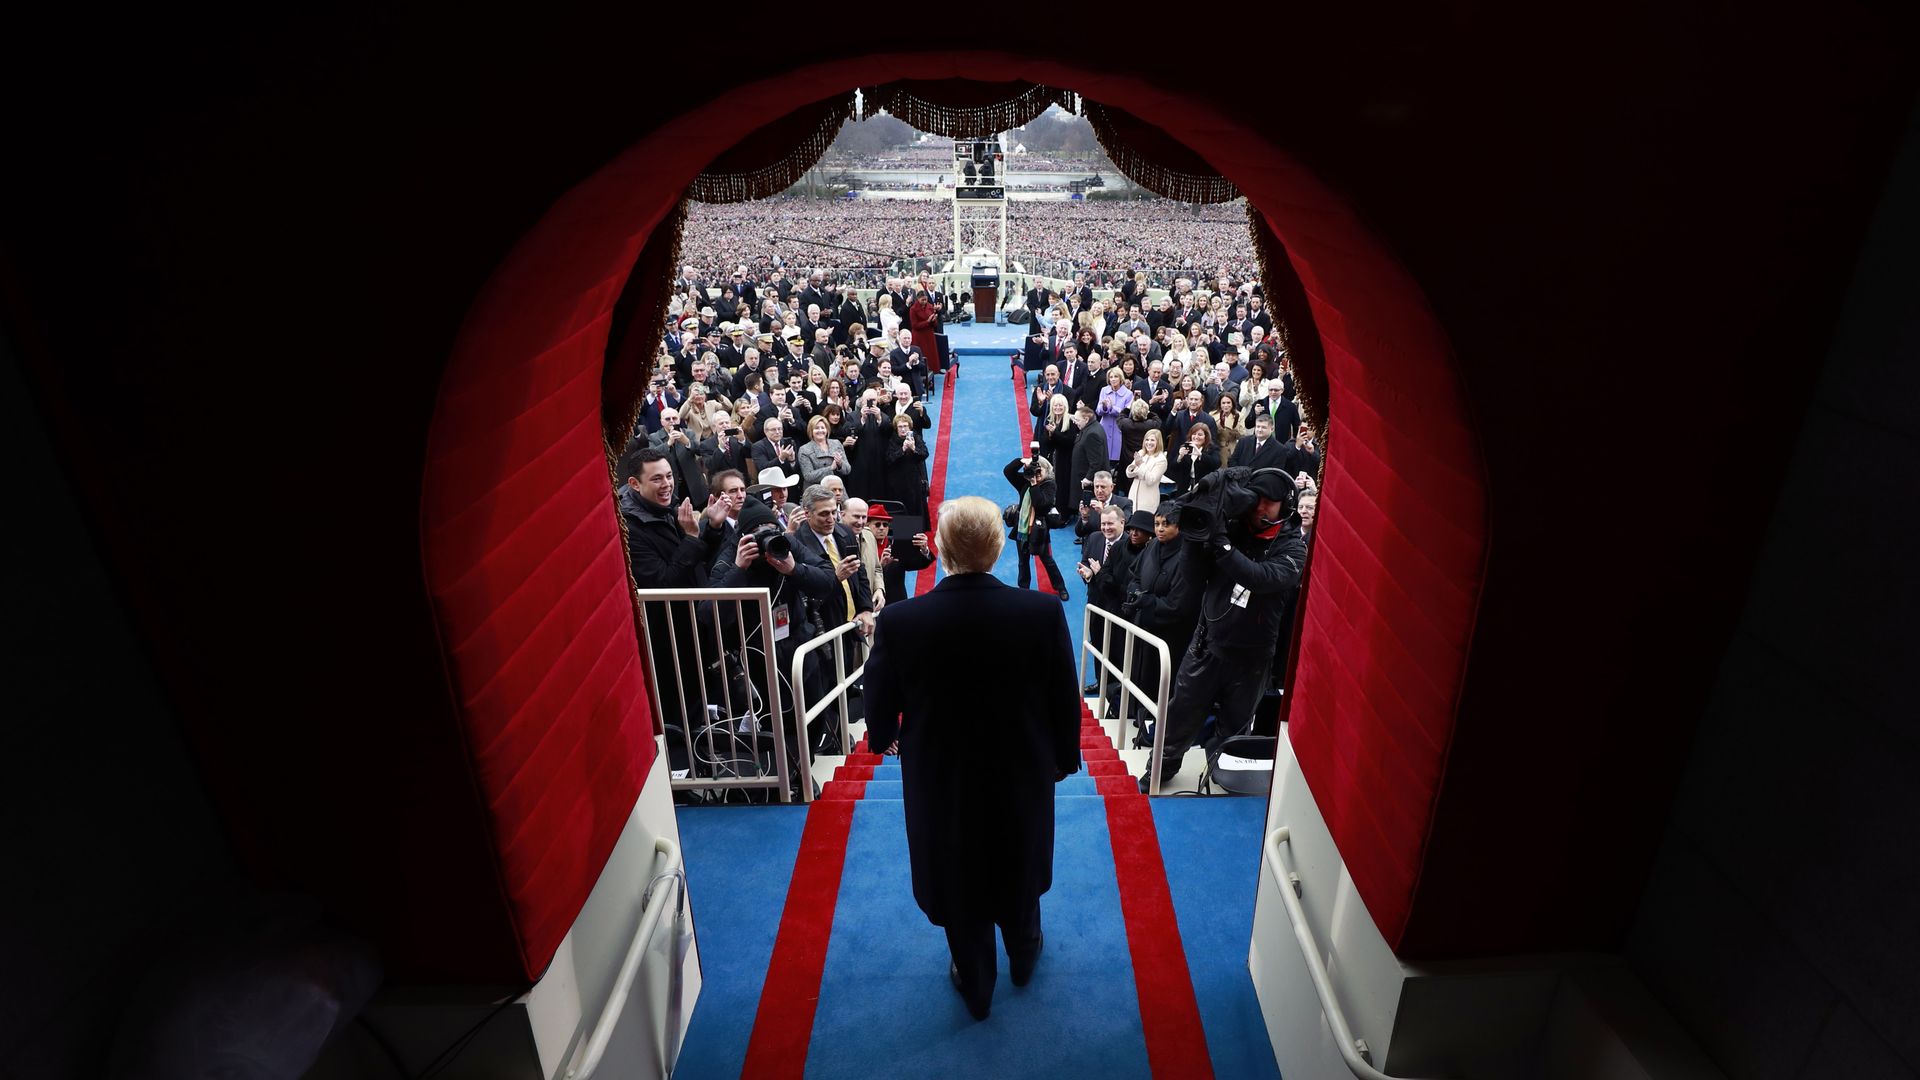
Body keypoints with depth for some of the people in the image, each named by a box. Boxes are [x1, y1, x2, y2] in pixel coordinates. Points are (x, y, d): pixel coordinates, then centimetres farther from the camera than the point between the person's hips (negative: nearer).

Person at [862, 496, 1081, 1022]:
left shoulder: (900, 622, -25)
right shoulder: (1043, 613, -23)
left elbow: (880, 715, -11)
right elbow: (1065, 701, -11)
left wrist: (885, 738, 13)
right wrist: (1063, 758, 8)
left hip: (942, 784, -1)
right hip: (1021, 776, 2)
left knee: (958, 880, 23)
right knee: (1019, 867, 29)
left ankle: (975, 987, 46)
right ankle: (1024, 955, 56)